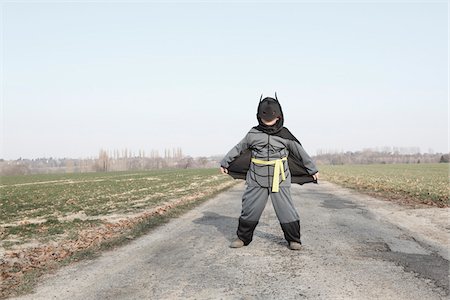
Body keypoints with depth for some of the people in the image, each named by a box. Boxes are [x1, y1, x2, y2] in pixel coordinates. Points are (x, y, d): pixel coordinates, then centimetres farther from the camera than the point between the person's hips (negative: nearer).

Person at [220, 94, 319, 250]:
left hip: (280, 180, -1)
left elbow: (300, 152, 9)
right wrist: (225, 162, 18)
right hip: (257, 179, 1)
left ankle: (293, 239, 14)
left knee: (286, 209, -1)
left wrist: (313, 169, 14)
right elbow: (238, 148, 14)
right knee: (249, 208, 5)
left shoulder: (285, 135, 1)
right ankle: (243, 237, 21)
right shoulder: (253, 134, 3)